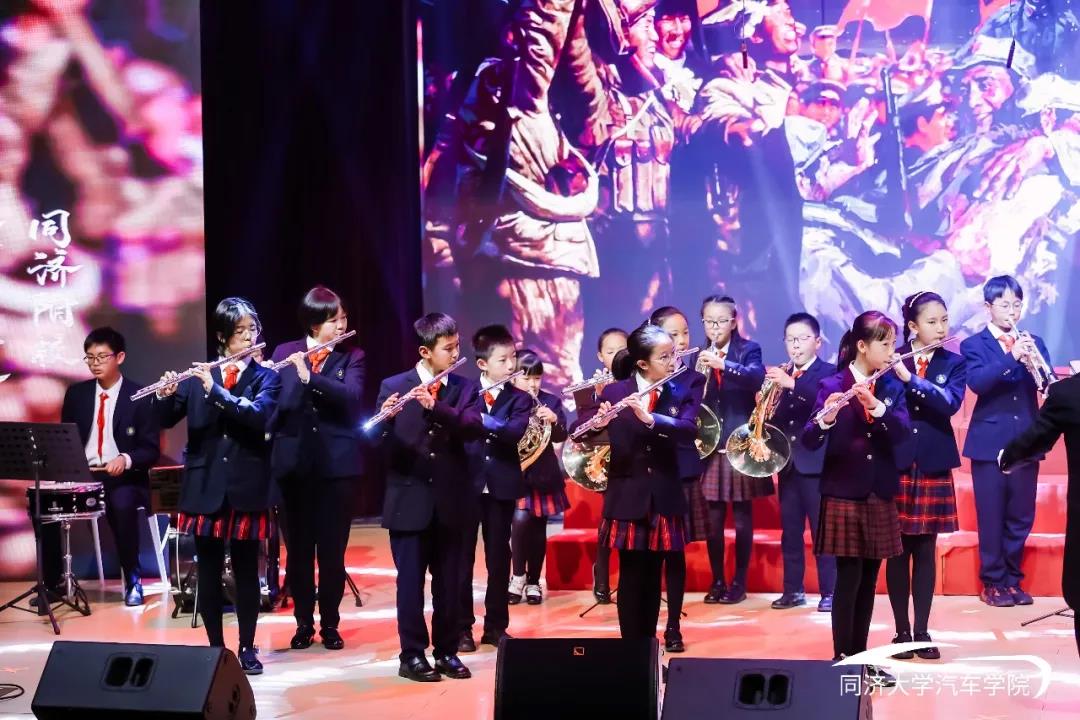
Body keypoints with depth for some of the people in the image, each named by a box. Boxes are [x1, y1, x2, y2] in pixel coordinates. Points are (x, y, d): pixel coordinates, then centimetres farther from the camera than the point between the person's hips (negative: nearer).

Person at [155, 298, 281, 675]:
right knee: (209, 571, 5)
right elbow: (166, 420, 3)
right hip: (205, 486, 2)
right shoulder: (198, 376, 7)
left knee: (246, 570, 3)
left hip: (247, 486, -2)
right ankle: (215, 647, 15)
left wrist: (216, 391, -24)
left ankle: (247, 648, 12)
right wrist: (165, 396, -18)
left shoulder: (266, 376, 2)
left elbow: (259, 415, -17)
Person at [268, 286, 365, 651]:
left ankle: (330, 624, 14)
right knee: (298, 548, 5)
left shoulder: (352, 357, 3)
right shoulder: (285, 353, 6)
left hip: (337, 462, -1)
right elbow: (274, 401, 0)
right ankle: (303, 623, 16)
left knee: (332, 548, 2)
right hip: (295, 460, 1)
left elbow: (351, 395, -15)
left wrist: (309, 376, -25)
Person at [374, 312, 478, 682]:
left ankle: (447, 651, 19)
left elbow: (471, 426, -13)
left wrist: (435, 406, -27)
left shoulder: (463, 388, 5)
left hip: (450, 501, 2)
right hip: (409, 500, -2)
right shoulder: (393, 386, -1)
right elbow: (377, 439, -8)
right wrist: (386, 417, -30)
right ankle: (412, 655, 9)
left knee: (448, 582, 9)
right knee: (410, 582, 2)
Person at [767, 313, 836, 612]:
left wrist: (792, 384, -32)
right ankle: (793, 590, 16)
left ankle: (829, 592, 1)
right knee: (790, 531, 9)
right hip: (787, 463, 6)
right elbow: (775, 418, 10)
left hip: (817, 462, -5)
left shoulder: (829, 373, -3)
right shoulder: (781, 377, 14)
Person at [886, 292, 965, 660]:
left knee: (925, 552, 6)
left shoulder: (954, 364, 4)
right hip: (895, 466, -1)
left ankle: (922, 632, 13)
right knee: (898, 551, 3)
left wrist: (910, 378, -23)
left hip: (933, 469, 1)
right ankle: (902, 631, 11)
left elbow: (950, 403, -14)